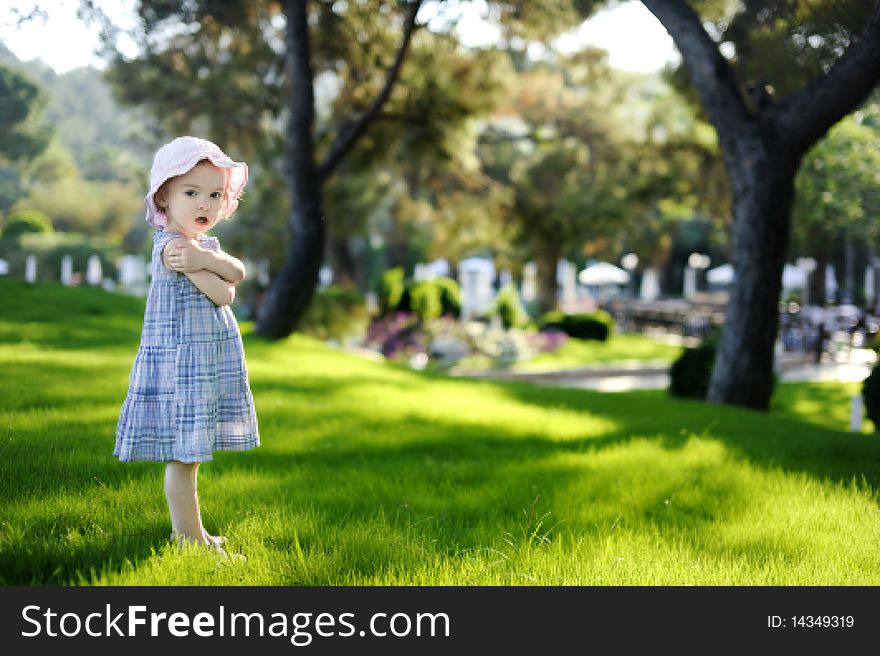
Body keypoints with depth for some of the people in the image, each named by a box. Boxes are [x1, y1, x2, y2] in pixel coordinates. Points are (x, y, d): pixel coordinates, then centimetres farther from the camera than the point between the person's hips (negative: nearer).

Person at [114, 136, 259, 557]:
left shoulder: (205, 243, 14)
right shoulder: (171, 246, -16)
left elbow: (238, 272, -6)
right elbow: (223, 294, -20)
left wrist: (203, 257, -20)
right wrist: (217, 270, -1)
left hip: (210, 361, 9)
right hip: (179, 362, -9)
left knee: (190, 455, 16)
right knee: (183, 458, -4)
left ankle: (188, 531, 26)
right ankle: (191, 540, 2)